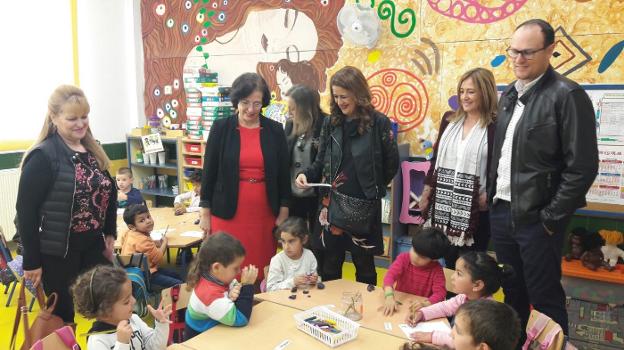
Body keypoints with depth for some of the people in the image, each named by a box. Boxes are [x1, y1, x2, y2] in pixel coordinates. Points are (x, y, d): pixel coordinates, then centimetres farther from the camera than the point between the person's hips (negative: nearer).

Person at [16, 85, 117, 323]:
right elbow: (25, 210, -14)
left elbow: (108, 193, 13)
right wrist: (32, 261, -12)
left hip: (93, 246, 6)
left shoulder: (93, 150, 5)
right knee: (63, 315, 11)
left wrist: (110, 234, 10)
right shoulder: (43, 157, -15)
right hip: (57, 252, -6)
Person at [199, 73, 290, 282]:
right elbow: (209, 171, 2)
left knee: (263, 268, 6)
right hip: (228, 211, -1)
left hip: (264, 212, 1)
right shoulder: (221, 128, 0)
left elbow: (283, 174, 7)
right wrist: (205, 212, 1)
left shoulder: (275, 130, 3)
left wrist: (284, 212, 4)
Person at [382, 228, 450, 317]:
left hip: (421, 309, -1)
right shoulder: (404, 258, -7)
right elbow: (390, 275, -21)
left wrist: (425, 304, -35)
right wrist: (389, 296, -39)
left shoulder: (436, 269, -9)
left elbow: (440, 292, -16)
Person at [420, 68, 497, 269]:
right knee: (448, 261, 15)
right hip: (443, 202, 5)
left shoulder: (495, 126, -9)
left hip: (474, 208, -4)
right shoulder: (449, 119, 7)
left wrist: (487, 197, -16)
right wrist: (426, 193, 10)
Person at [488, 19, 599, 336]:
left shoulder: (567, 96, -12)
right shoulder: (509, 94, 10)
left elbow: (582, 167, -15)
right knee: (512, 293, 19)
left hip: (536, 218, -6)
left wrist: (551, 218, -14)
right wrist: (490, 194, 9)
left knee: (545, 299, 6)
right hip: (500, 211, 7)